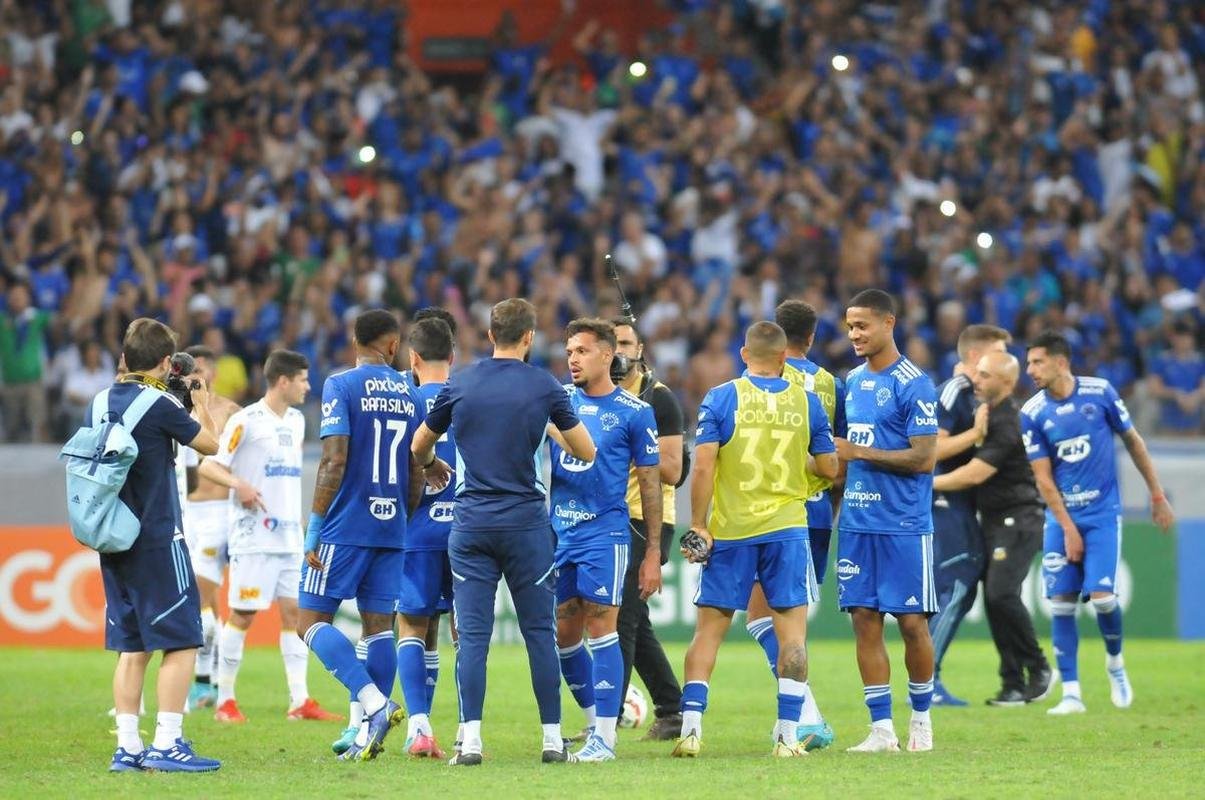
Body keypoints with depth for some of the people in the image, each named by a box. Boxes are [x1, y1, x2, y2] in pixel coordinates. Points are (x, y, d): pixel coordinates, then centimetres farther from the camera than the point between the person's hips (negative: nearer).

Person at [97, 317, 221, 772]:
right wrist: (200, 403, 16)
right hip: (157, 541, -7)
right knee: (180, 642, -2)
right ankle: (166, 744, -7)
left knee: (131, 647, 11)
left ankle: (127, 747, 9)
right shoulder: (160, 406, -13)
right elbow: (210, 445, -1)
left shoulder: (100, 403, 6)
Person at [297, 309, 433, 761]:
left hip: (345, 526, -5)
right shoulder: (410, 396, 10)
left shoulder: (341, 386, -6)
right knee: (379, 626, 7)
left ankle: (375, 703, -18)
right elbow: (418, 473, 12)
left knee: (311, 622, -1)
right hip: (391, 529, 5)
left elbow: (334, 461, -14)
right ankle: (370, 733, 3)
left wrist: (315, 526, -10)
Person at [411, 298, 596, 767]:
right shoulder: (544, 387, -2)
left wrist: (434, 467, 37)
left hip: (470, 522, 1)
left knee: (472, 635, 0)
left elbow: (419, 448, 15)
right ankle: (552, 738, 6)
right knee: (540, 632, 7)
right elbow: (587, 453, 4)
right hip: (526, 522, -1)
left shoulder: (459, 385, 3)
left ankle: (470, 740, -8)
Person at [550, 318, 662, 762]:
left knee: (600, 630, -7)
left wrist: (653, 553, -2)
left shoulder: (634, 411, -2)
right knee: (562, 635, 7)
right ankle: (595, 720, 23)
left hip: (605, 530, -5)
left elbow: (650, 483, 0)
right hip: (558, 530, 5)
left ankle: (605, 737, -3)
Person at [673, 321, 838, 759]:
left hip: (730, 531, 0)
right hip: (787, 529, 0)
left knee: (709, 629, 7)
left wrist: (697, 525, -4)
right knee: (792, 629, 4)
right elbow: (829, 468, 7)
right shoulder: (806, 402, 2)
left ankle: (691, 728, 0)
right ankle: (787, 735, -1)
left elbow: (703, 467, -9)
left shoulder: (720, 398, -3)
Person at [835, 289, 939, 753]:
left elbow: (924, 457, -15)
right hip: (856, 522, 6)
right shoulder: (852, 382, 13)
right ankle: (881, 728, 5)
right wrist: (832, 505, 15)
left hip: (904, 526, -6)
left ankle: (921, 718, 14)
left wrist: (859, 453, -15)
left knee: (912, 621, -3)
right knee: (864, 619, 2)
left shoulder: (913, 385, -9)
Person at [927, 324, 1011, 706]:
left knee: (963, 592, 10)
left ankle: (927, 679, 13)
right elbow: (931, 448, -21)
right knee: (955, 590, -12)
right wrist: (976, 433, -21)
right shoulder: (953, 392, -14)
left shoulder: (972, 393, 16)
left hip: (960, 507, 10)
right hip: (945, 505, -10)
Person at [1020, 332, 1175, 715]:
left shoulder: (1100, 392, -6)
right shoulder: (1032, 413, -4)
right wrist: (1068, 528, -6)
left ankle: (1115, 662, 16)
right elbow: (1043, 478, -2)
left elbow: (1133, 441, 6)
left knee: (1101, 595, -13)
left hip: (1103, 513, -2)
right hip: (1062, 516, 2)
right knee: (1061, 603, -5)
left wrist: (1157, 495, 9)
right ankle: (1071, 694, 1)